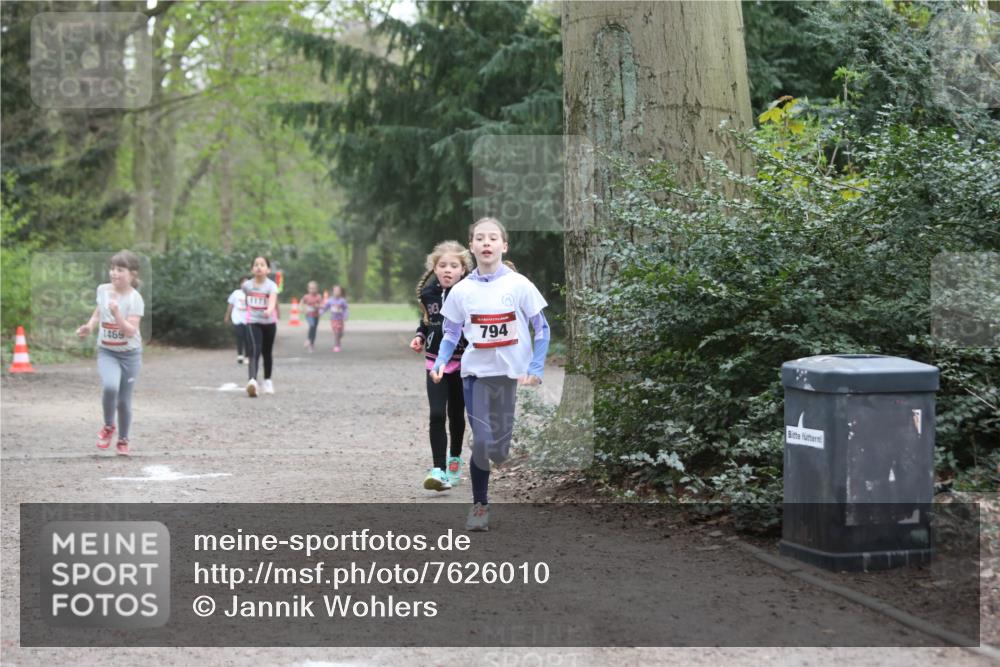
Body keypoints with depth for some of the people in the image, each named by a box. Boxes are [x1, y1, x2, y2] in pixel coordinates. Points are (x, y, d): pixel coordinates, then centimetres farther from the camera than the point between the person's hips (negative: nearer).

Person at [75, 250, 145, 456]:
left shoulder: (135, 299, -16)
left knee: (124, 400, 5)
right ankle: (108, 426, -1)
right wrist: (89, 326, -1)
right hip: (106, 352, 2)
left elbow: (130, 331, -23)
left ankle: (123, 441, 28)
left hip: (130, 354, -2)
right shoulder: (102, 290, -3)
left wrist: (117, 314, -36)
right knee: (109, 386, -26)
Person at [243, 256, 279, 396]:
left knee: (267, 353, 13)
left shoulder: (271, 285, -15)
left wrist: (269, 310, -55)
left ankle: (267, 381, 35)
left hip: (269, 323, 0)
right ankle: (252, 381, -37)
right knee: (254, 352, -19)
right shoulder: (247, 285, -4)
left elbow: (273, 300, -35)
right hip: (253, 322, 0)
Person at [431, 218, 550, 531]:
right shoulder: (462, 290, 0)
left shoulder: (519, 285, -6)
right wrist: (441, 362, -8)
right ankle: (479, 504, 10)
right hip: (477, 373, 1)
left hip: (515, 374, -1)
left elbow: (542, 329, -2)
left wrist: (536, 369, -11)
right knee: (482, 442, -5)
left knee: (506, 445, 2)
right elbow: (451, 333, 9)